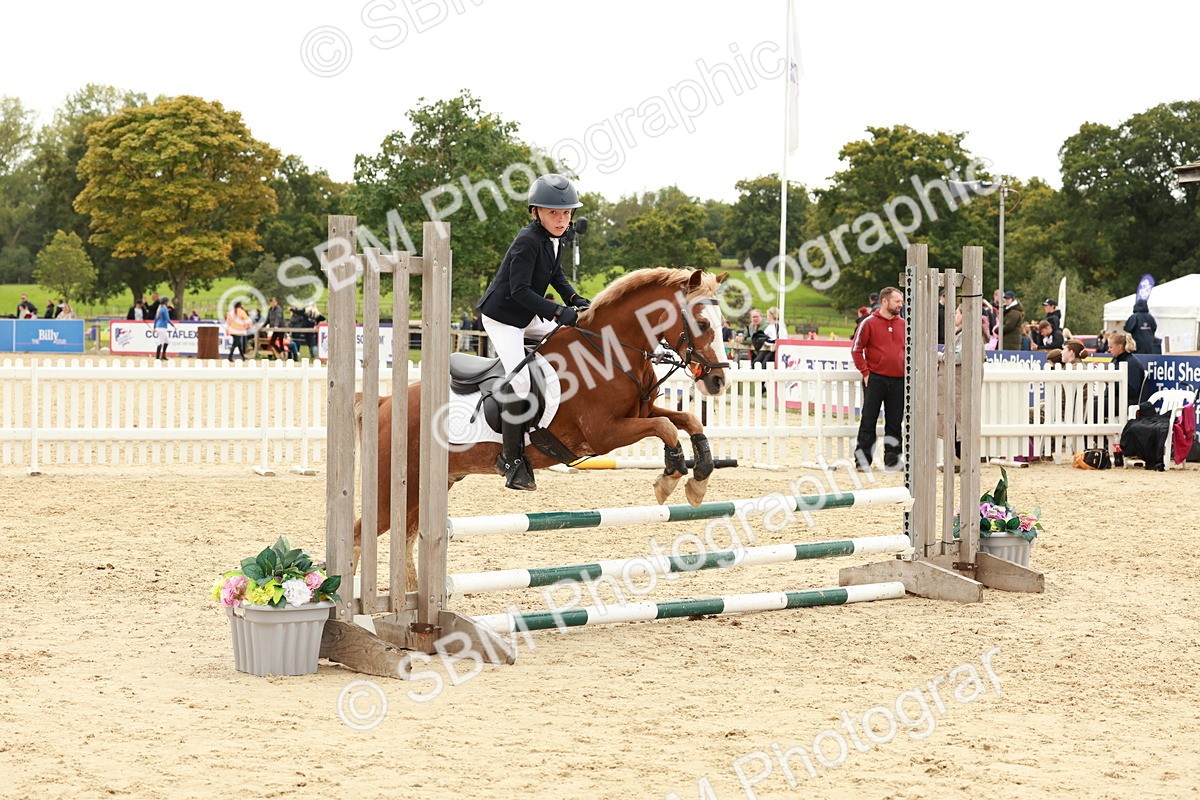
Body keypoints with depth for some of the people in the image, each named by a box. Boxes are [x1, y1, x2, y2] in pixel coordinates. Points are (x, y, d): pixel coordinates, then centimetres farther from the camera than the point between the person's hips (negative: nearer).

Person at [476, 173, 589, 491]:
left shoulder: (555, 239, 3)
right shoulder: (528, 241, -24)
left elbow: (556, 274, 19)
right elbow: (520, 290, -28)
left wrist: (574, 299, 2)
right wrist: (558, 312, -33)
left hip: (528, 317, 10)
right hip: (502, 317, -10)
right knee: (520, 379, -20)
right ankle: (511, 457, -15)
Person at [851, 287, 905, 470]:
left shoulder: (903, 324, 10)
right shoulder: (869, 323, -4)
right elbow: (856, 350, -4)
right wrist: (866, 372, -9)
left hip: (899, 380, 4)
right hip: (875, 379, -4)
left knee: (895, 423, 7)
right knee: (869, 420, -2)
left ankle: (892, 458, 13)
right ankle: (863, 459, 1)